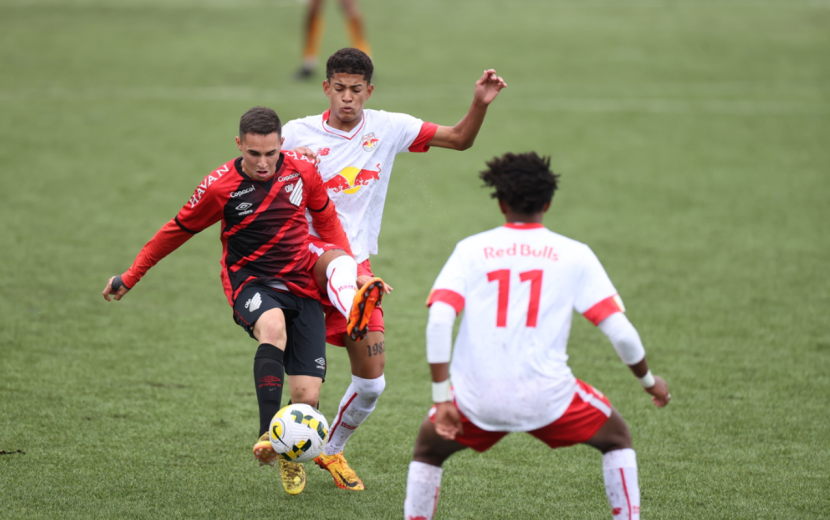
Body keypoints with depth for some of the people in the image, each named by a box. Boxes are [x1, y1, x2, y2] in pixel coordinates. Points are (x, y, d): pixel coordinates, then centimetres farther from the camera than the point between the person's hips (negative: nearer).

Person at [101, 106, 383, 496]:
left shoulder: (302, 171, -4)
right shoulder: (219, 187, -10)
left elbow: (326, 220, 15)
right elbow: (178, 230, 5)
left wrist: (352, 271, 13)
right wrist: (130, 277, 12)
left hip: (301, 284, 3)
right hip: (250, 282, -3)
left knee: (307, 395, -9)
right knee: (273, 328, -41)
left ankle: (291, 456, 22)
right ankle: (268, 433, -45)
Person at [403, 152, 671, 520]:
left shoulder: (471, 249, 6)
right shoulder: (574, 255, 5)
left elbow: (438, 321, -7)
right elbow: (619, 331, 1)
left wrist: (442, 397, -5)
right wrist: (649, 381, 18)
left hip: (478, 398, 1)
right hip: (547, 397, -1)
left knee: (429, 447, 29)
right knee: (616, 437, 25)